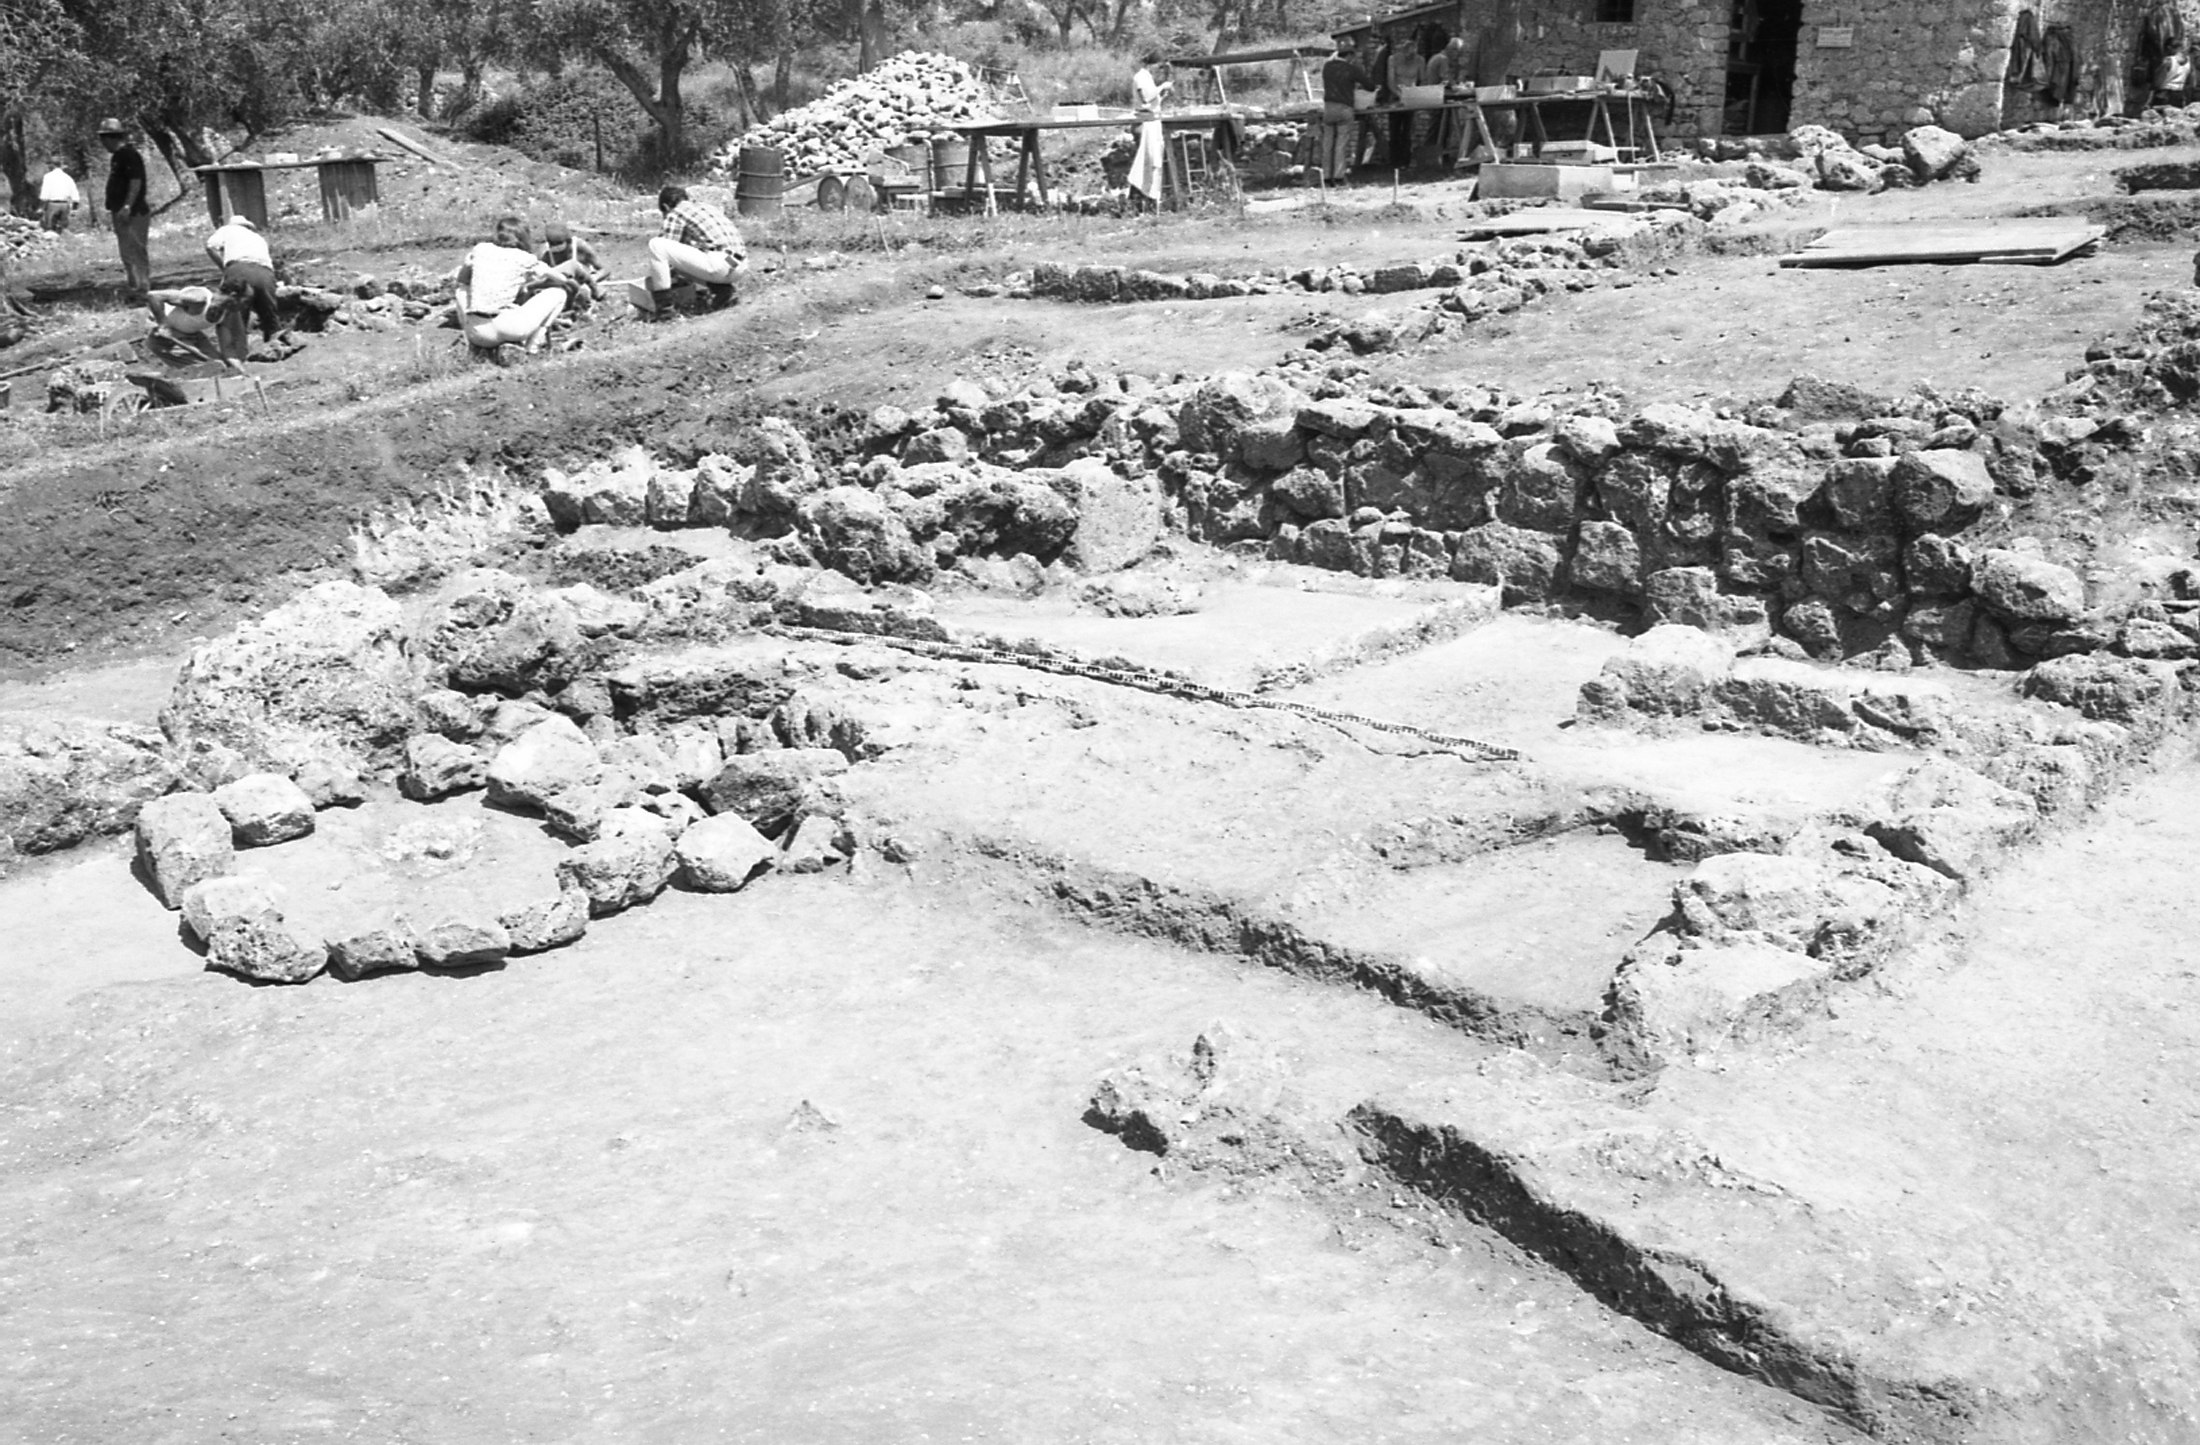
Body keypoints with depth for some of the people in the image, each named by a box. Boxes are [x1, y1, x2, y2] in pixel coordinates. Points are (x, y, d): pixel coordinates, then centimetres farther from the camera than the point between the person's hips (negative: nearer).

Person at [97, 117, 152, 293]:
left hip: (133, 213, -11)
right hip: (121, 213, 11)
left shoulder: (129, 155, -15)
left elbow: (136, 182, -22)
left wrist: (127, 206, -26)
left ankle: (143, 288, -9)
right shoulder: (117, 155, 16)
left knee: (135, 252, -10)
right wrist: (114, 207, 20)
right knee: (127, 253, 16)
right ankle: (131, 285, 23)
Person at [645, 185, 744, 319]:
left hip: (718, 265, -8)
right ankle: (721, 288, 12)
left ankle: (663, 307, -8)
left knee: (656, 244, -8)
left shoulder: (676, 213, 4)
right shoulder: (705, 206, 27)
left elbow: (668, 250, 3)